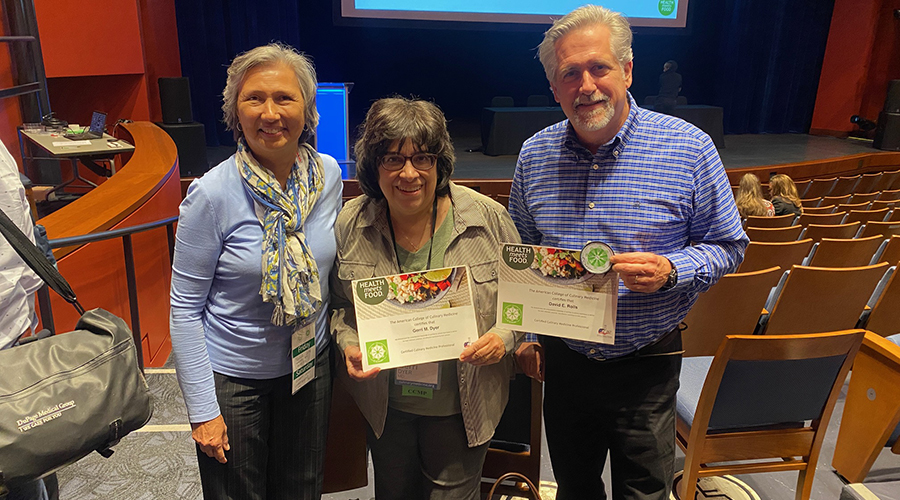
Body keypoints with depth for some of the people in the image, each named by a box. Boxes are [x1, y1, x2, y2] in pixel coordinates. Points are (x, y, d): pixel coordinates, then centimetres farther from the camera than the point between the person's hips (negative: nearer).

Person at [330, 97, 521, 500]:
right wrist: (348, 343, -12)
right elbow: (339, 304, 6)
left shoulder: (488, 218, -14)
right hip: (385, 406, 2)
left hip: (460, 407, -2)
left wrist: (505, 337, -19)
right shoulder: (350, 225, -8)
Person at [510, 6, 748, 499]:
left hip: (646, 366, -2)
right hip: (562, 361, 3)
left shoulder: (689, 147, -12)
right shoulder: (534, 154, -2)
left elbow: (727, 245, -3)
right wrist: (522, 333, 5)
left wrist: (670, 270, -23)